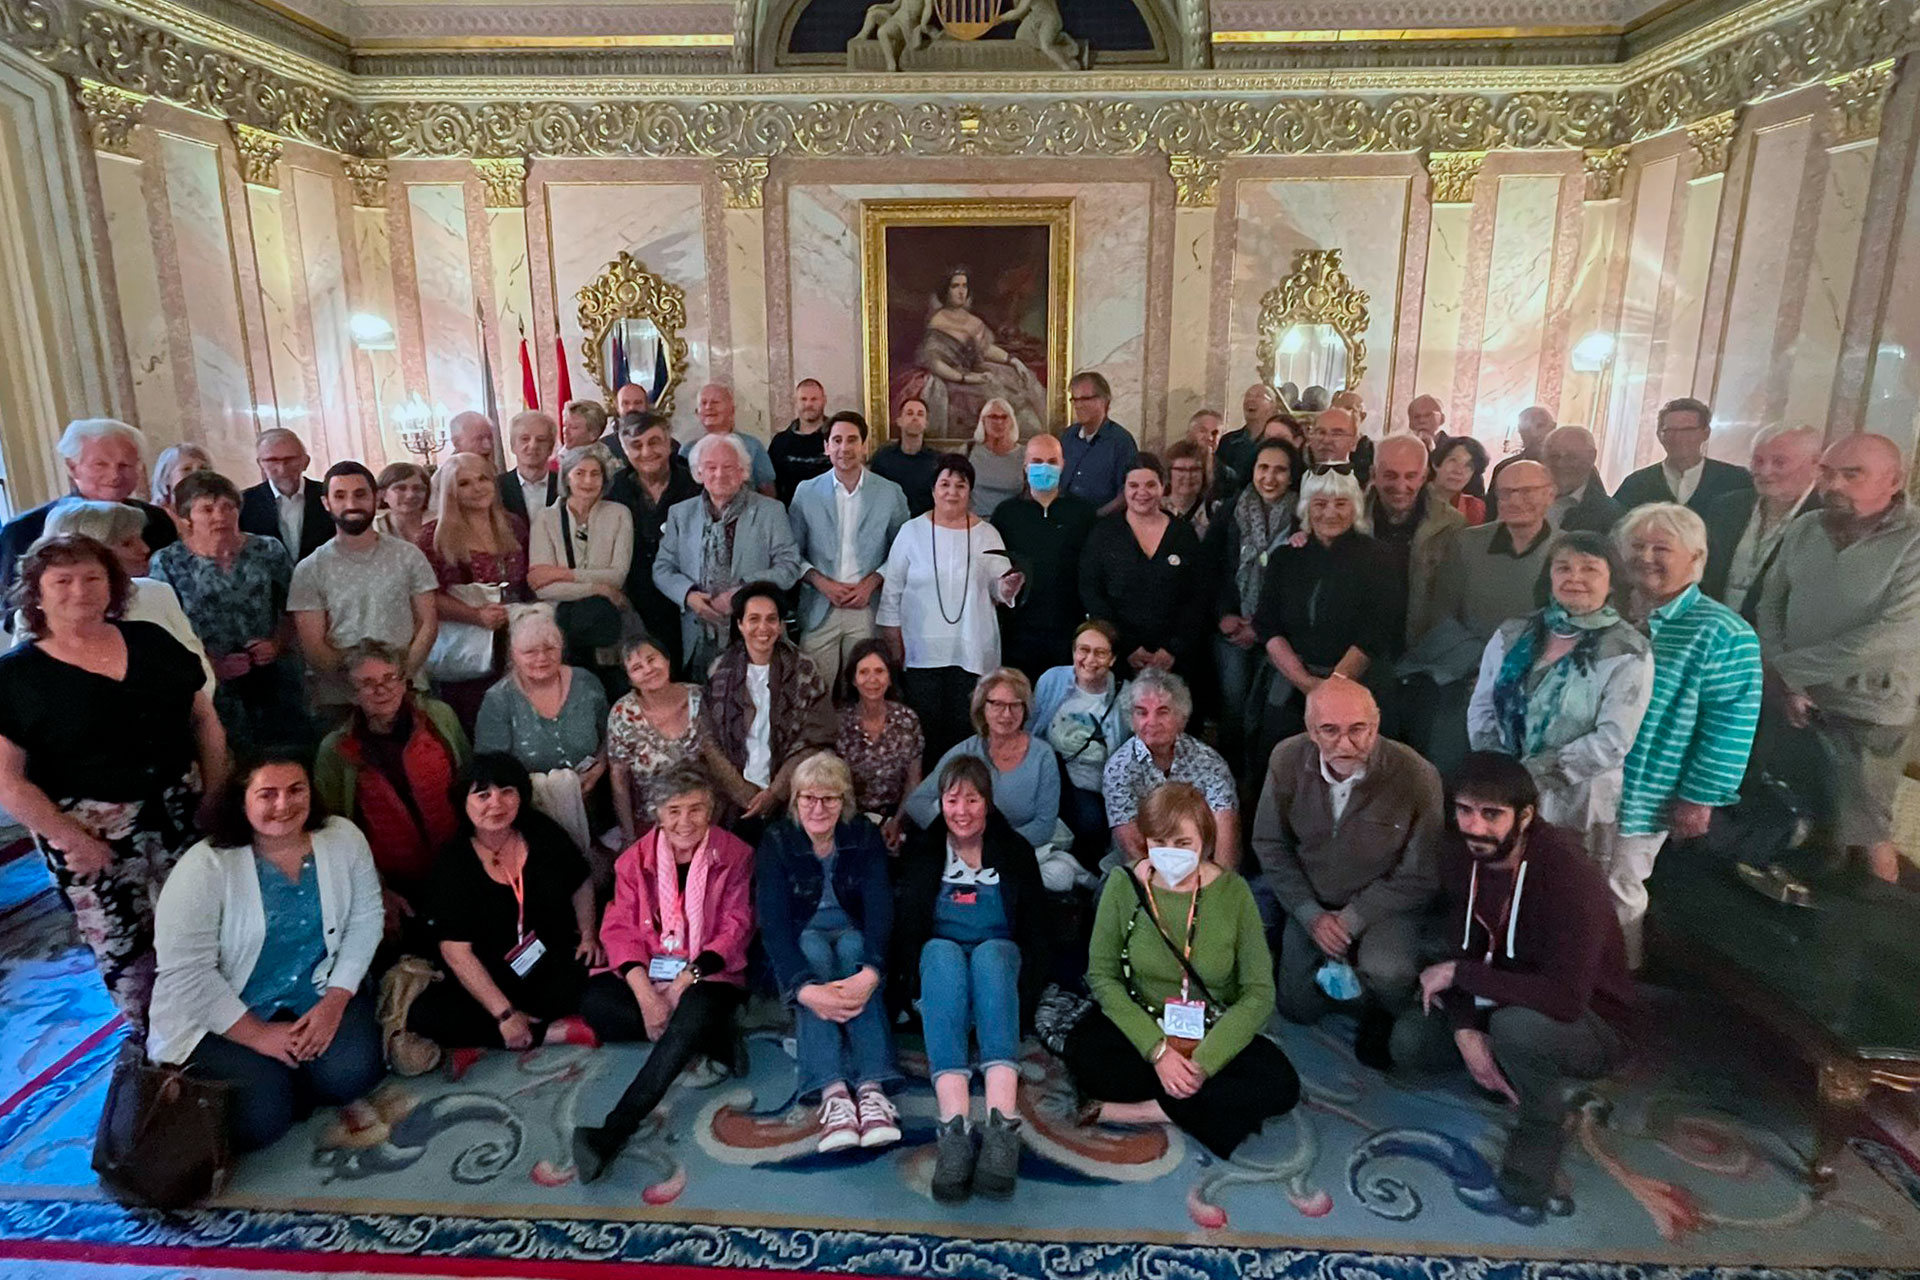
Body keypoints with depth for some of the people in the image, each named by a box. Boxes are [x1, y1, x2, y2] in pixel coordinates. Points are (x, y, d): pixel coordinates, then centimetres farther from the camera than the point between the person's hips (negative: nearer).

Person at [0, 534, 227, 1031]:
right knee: (124, 948, 8)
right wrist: (71, 840, -13)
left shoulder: (152, 642, 6)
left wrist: (216, 795, 0)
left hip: (182, 815, 3)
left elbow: (205, 719, 9)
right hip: (90, 834, -3)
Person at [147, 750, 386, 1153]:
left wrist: (335, 1001, -13)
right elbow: (185, 972, -18)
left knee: (351, 1073, -21)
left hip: (315, 994, 3)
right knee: (259, 1120, -21)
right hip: (221, 1016, -3)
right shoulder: (204, 867, -19)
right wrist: (258, 1035, -17)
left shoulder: (343, 839, -8)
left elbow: (364, 920, -2)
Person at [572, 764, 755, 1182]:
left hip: (708, 975, -3)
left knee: (697, 1011, -36)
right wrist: (645, 993, -18)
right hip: (646, 972, 4)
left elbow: (734, 929, -4)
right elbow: (620, 929, -2)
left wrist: (687, 980, -18)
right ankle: (710, 1042, -22)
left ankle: (614, 1132, -42)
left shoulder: (734, 855, -2)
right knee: (592, 1000, -25)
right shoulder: (635, 858, 5)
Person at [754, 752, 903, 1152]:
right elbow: (772, 923, -23)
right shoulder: (775, 842, -13)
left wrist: (870, 973, -41)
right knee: (814, 951, -34)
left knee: (852, 948, -33)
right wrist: (804, 988, -41)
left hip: (852, 934, 1)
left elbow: (880, 909, -20)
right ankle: (832, 1091, -48)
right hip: (800, 937, 0)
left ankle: (872, 1087, -45)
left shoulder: (866, 837, -9)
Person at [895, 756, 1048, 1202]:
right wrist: (919, 985, -14)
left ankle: (1002, 1125, -53)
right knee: (942, 951, -36)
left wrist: (1026, 992, -11)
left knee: (990, 952, -36)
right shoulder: (923, 853, 11)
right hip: (939, 962, 0)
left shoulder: (1015, 851, 9)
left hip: (1000, 958, 0)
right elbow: (906, 930, 5)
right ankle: (953, 1127, -53)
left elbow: (1036, 930, 6)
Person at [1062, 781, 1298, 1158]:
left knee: (1280, 1086, -26)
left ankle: (1136, 1110, -19)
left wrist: (1203, 1062, -21)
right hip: (1141, 1027, -1)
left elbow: (1258, 993, -10)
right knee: (1081, 1053, -30)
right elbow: (1102, 976, -10)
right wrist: (1157, 1050, -22)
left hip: (1215, 1034, 1)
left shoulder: (1233, 892, -10)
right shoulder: (1124, 884, -10)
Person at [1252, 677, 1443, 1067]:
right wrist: (1311, 915, -12)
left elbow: (1416, 877, -16)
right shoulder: (1286, 761, -18)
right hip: (1313, 901, 3)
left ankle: (1379, 1013, 5)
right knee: (1299, 1009, 11)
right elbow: (1270, 845, -5)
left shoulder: (1417, 778, -27)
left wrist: (1350, 919, -20)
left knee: (1387, 975, -33)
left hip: (1383, 904, -3)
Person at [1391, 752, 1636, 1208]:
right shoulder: (1458, 851, -11)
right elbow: (1461, 947, -4)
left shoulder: (1567, 875, -33)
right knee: (1408, 1041, -11)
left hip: (1593, 1024, -6)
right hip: (1504, 1001, 6)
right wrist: (1466, 1029, -20)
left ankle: (1542, 1123, -8)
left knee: (1516, 1024, -37)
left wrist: (1457, 974, -30)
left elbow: (1567, 999, -39)